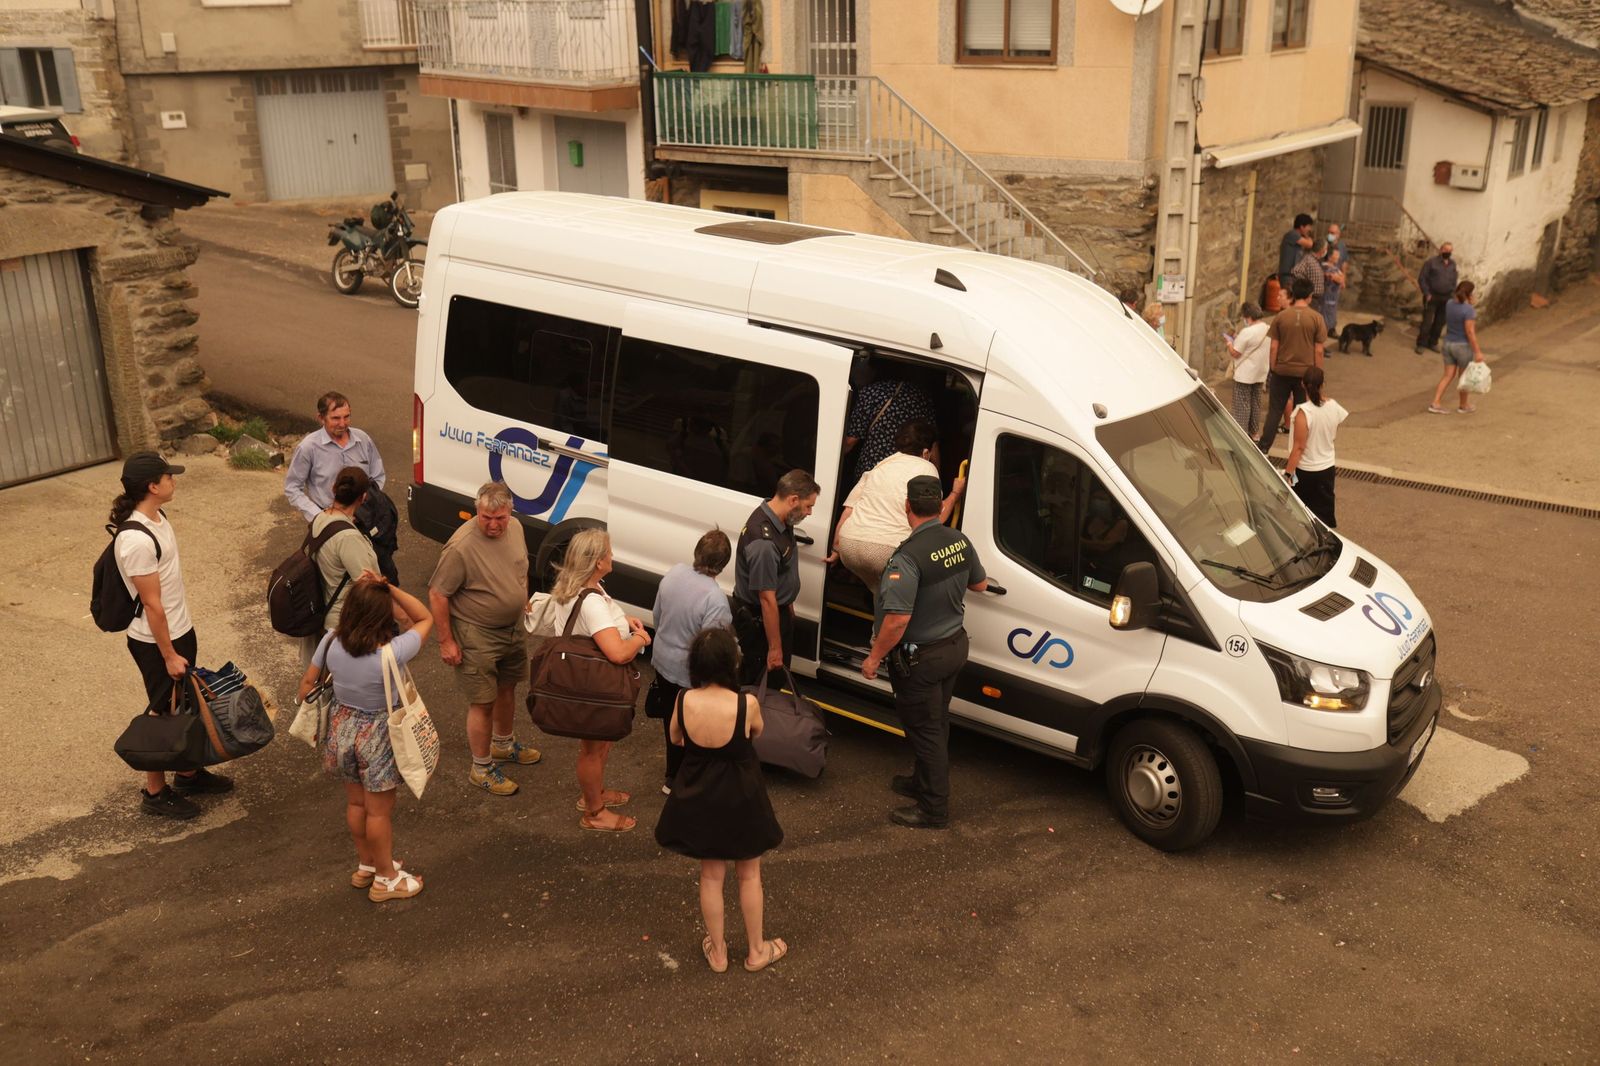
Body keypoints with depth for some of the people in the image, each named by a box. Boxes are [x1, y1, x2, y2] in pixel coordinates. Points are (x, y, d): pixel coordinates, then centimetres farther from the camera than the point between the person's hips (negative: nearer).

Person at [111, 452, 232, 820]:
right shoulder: (136, 541, -29)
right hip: (156, 642, -9)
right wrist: (169, 655, -17)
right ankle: (155, 792, 23)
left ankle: (187, 774, 38)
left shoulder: (157, 518, 1)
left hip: (181, 631, 9)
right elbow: (151, 604, -23)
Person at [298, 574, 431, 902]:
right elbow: (425, 619, -16)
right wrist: (390, 587, -27)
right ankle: (386, 879, 33)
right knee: (380, 810, 14)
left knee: (355, 803, 24)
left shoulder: (331, 641, -17)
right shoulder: (391, 653, -31)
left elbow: (307, 683, -2)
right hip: (377, 736, -5)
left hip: (342, 726, 5)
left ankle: (366, 866, 45)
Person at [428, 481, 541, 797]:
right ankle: (482, 768, 20)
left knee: (507, 689, 24)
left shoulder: (515, 528, -5)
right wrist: (446, 642, -17)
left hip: (513, 628, 7)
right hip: (477, 637, -7)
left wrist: (525, 604, 18)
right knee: (483, 702, 2)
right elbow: (437, 595, -21)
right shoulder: (461, 547, -28)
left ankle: (503, 745, 47)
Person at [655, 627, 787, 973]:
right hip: (741, 800, -2)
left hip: (699, 800, 2)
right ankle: (756, 951, 35)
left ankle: (717, 952, 34)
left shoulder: (683, 700, -19)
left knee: (711, 876, 20)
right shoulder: (746, 704, -26)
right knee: (749, 875, 20)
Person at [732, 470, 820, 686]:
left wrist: (788, 606, 22)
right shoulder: (763, 541, -35)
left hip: (779, 610, 9)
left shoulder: (780, 520, -5)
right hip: (758, 619, -9)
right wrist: (775, 648, -23)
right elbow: (767, 599, -29)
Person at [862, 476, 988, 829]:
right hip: (955, 646, 8)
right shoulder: (960, 541, -5)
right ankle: (924, 781, 42)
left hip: (921, 657, -8)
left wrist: (874, 658, -18)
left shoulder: (909, 556, -29)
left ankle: (934, 809, 16)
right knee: (936, 722, 24)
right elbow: (980, 584, 13)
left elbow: (898, 618, -31)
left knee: (924, 729, 6)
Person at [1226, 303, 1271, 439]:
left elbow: (1235, 353, -19)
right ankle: (1255, 433, 26)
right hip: (1261, 375, 7)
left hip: (1244, 376, -7)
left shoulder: (1247, 332, -22)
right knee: (1256, 404, 18)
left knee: (1242, 405, 1)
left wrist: (1230, 344, 2)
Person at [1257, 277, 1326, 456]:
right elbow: (1319, 351, -6)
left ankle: (1264, 447, 9)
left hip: (1282, 371, 1)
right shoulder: (1316, 318, -7)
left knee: (1274, 410, 10)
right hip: (1306, 372, -1)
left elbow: (1273, 347, -3)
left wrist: (1272, 370, 7)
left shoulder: (1281, 316, -4)